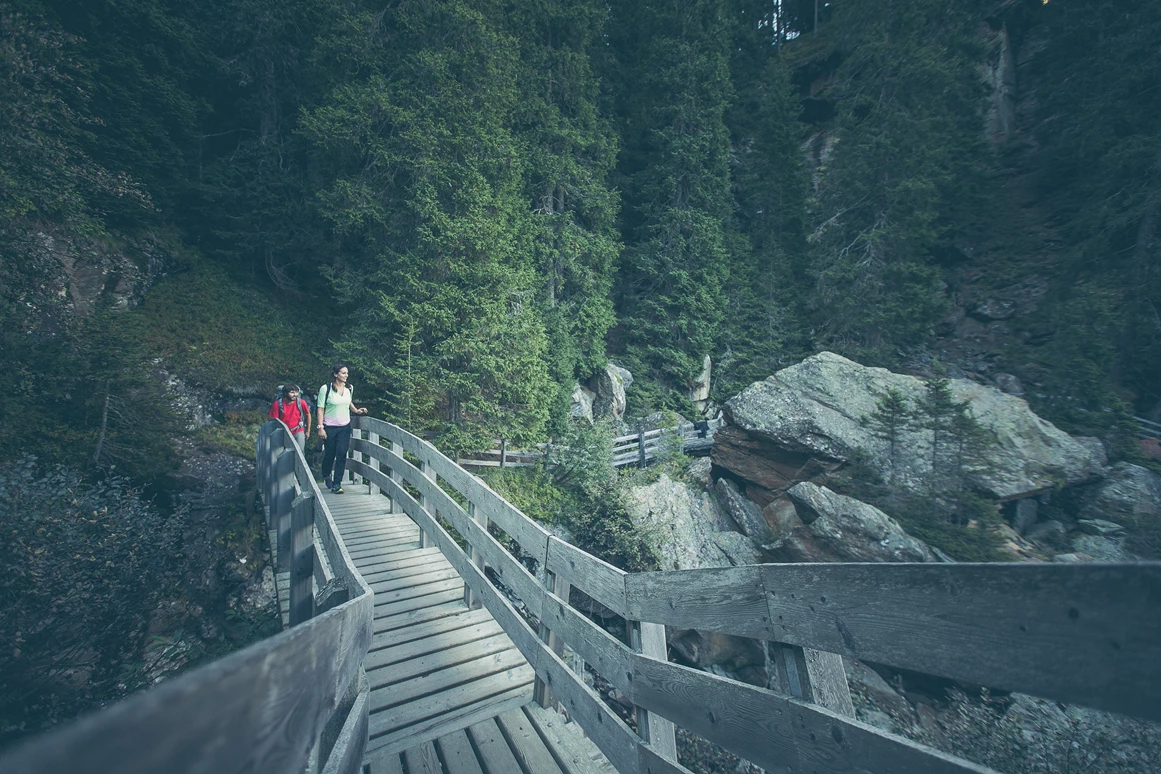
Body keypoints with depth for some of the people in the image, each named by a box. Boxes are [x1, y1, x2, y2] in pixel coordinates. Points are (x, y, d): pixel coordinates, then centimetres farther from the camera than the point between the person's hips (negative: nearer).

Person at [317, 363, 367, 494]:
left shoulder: (349, 388, 4)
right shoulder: (326, 388, -11)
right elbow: (321, 409, -9)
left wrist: (356, 410, 6)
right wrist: (320, 427, -13)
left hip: (345, 427, 3)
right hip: (330, 428, -3)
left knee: (341, 455, -4)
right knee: (329, 454, 9)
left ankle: (337, 483, 2)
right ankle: (326, 475, 39)